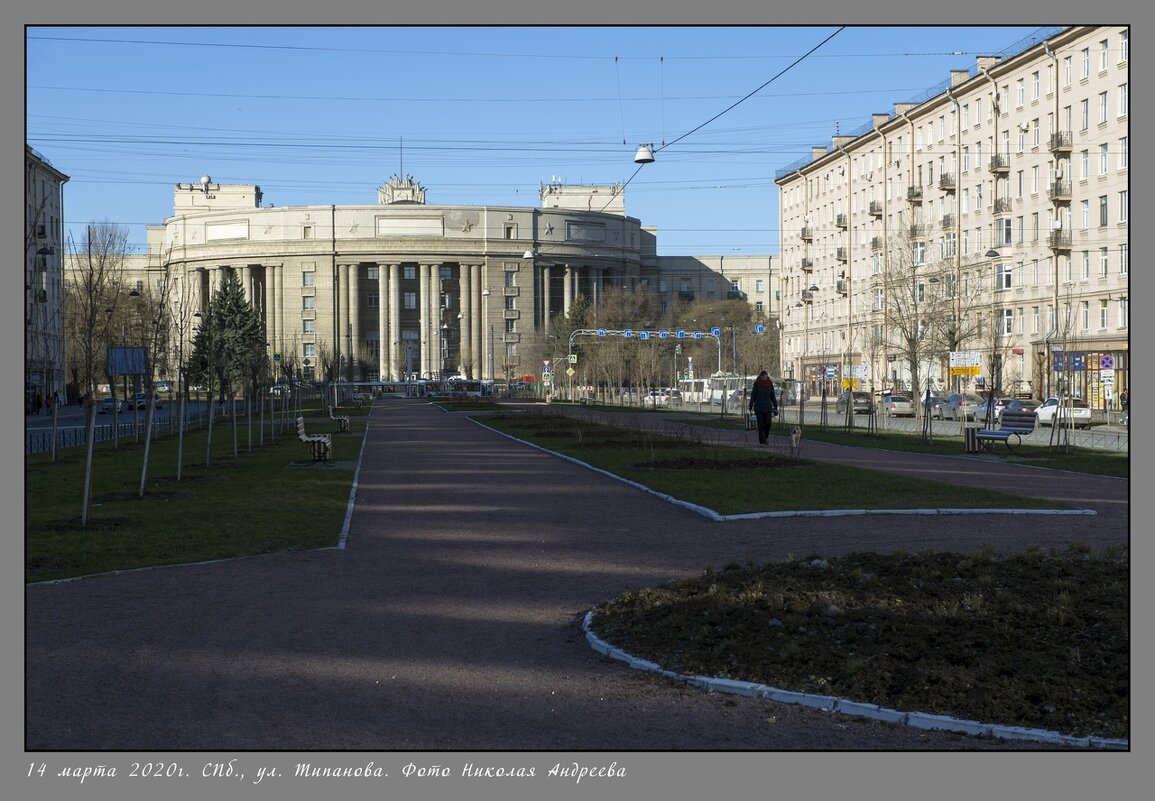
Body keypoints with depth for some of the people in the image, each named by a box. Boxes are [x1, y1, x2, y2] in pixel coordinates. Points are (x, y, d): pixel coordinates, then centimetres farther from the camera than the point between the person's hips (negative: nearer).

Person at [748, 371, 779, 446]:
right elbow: (753, 395, 1)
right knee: (761, 424, -6)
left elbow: (773, 396, 9)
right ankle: (762, 441, -5)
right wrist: (751, 406, 0)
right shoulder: (757, 384, -2)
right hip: (759, 407, -2)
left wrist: (775, 406, 6)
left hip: (768, 407, 2)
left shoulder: (770, 384, 5)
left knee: (768, 424, -3)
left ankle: (765, 438, 21)